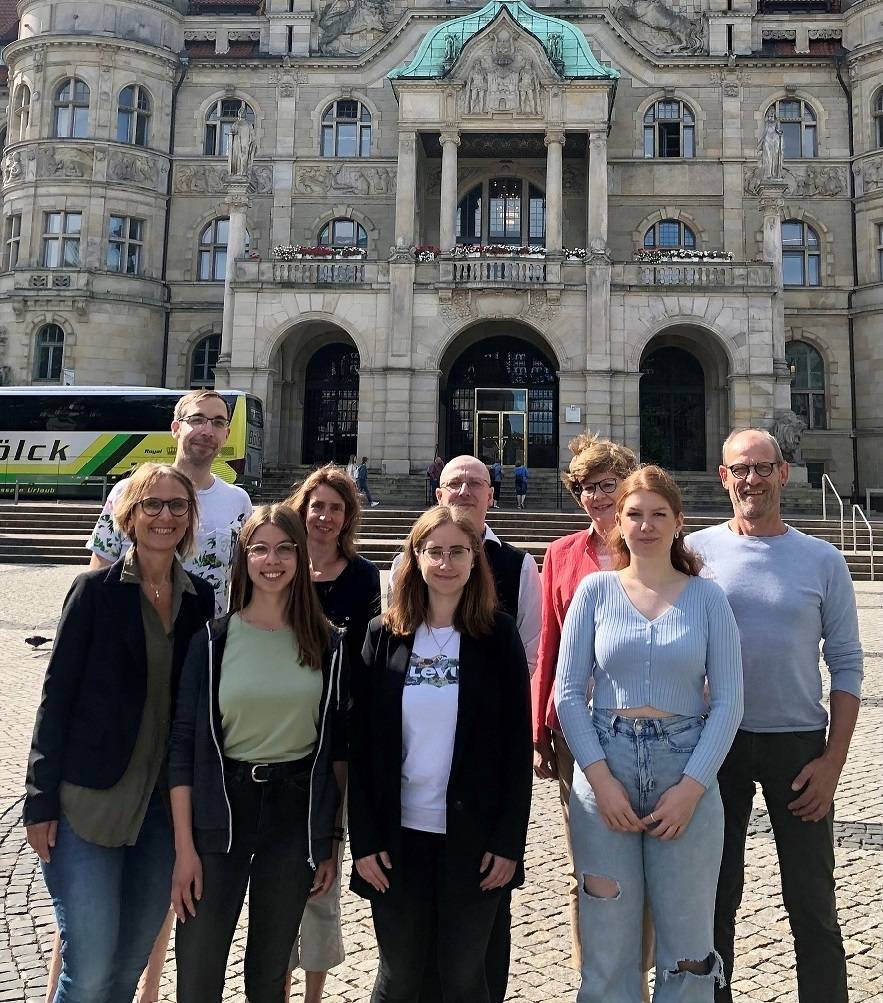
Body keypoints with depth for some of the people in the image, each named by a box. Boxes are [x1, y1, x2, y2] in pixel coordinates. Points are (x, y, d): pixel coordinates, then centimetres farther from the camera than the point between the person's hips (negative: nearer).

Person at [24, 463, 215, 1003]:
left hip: (166, 801, 4)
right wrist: (42, 800, -9)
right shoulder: (96, 589, -7)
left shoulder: (201, 597, 4)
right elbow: (57, 696, -7)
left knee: (133, 959, 15)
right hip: (89, 798, -4)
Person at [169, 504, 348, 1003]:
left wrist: (331, 841, 4)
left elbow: (337, 746, 4)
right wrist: (184, 847, -7)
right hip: (221, 811, -1)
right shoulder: (214, 640, -4)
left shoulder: (327, 644, 0)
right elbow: (184, 743, -4)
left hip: (295, 811, 1)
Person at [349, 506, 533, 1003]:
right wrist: (364, 839, -4)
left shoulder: (499, 634, -4)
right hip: (399, 832, 1)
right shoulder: (384, 635, 0)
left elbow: (519, 742, -4)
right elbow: (362, 743, 0)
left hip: (473, 836, -1)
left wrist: (510, 840, -7)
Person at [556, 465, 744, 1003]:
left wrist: (692, 786, -9)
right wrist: (601, 778, -9)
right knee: (608, 940, 10)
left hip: (687, 774, 0)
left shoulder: (707, 596, 2)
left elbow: (728, 701, -1)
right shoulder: (596, 589, 1)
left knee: (688, 941, 10)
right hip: (604, 770, 0)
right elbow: (568, 692, -1)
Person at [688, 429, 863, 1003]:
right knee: (715, 896, 13)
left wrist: (833, 760, -6)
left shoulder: (822, 561, 0)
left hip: (798, 744, 0)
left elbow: (846, 664, 1)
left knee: (812, 902, 9)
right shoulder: (696, 552, -2)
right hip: (716, 742, 0)